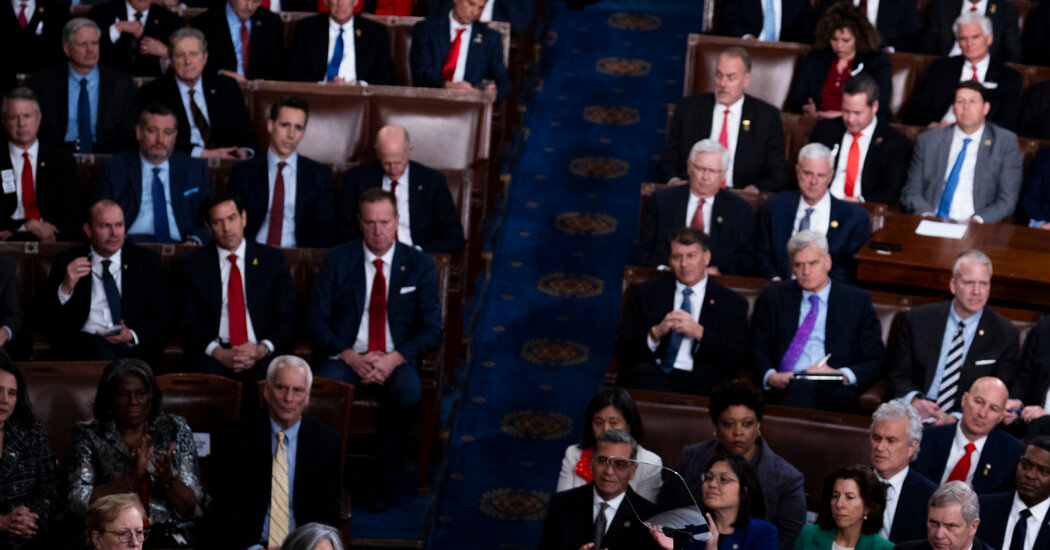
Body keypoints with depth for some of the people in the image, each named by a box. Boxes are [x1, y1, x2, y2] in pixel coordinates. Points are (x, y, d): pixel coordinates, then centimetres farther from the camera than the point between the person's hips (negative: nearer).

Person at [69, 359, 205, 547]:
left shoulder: (175, 429, 11)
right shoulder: (89, 434, 7)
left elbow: (192, 510, 8)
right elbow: (78, 503, -6)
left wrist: (168, 480, -12)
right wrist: (131, 479, -16)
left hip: (168, 539, 0)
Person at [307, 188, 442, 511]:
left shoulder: (419, 265, 8)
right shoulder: (336, 261, 7)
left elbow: (432, 329, 4)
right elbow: (316, 322, 2)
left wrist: (394, 359, -13)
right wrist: (351, 357, -14)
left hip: (397, 360, 0)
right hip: (346, 358, 0)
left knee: (409, 396, -34)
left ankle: (380, 473, -14)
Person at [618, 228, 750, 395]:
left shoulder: (733, 303, 13)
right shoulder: (646, 292, 17)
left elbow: (738, 362, 3)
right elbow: (622, 349, 10)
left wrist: (699, 332, -9)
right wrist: (656, 333, -10)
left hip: (699, 383, -2)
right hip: (650, 375, 2)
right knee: (643, 371, -35)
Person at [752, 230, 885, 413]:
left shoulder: (857, 300, 14)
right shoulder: (773, 297, 19)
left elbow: (877, 362, 10)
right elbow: (757, 349, 14)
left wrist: (842, 375, -10)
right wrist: (771, 376, -9)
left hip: (833, 392, -1)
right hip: (781, 388, 1)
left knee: (801, 389, -39)